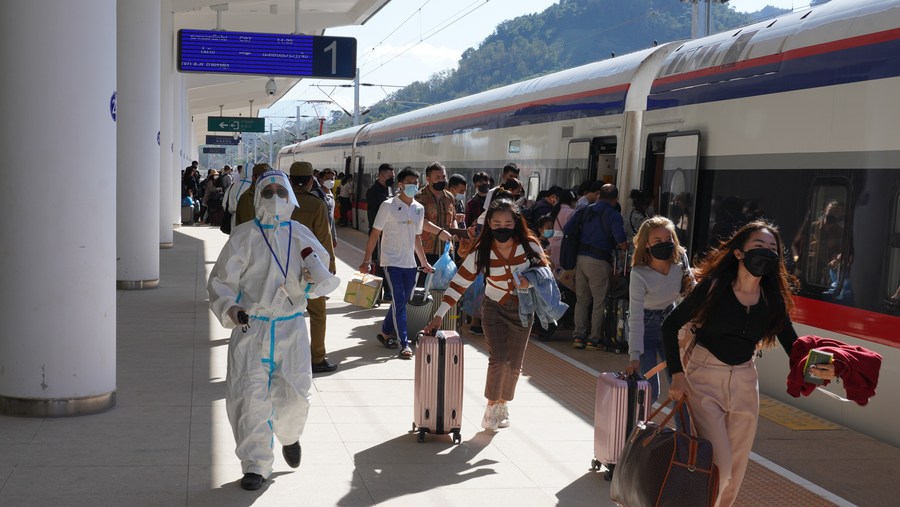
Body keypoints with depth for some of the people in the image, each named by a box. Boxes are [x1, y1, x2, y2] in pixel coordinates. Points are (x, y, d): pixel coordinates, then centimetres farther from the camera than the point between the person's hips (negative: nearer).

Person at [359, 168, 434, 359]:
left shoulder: (419, 209, 9)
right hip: (392, 262, -6)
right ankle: (404, 344, -11)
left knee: (401, 301, 12)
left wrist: (424, 262, 22)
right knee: (399, 301, -12)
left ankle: (386, 333, 31)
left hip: (410, 263, 6)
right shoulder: (389, 206, -8)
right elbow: (375, 234, -7)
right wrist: (366, 260, -11)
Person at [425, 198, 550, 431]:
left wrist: (530, 282, -26)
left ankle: (503, 403, 34)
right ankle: (491, 406, 4)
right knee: (498, 359, -16)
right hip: (494, 309, -1)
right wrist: (439, 315, -20)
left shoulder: (529, 245, -17)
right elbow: (459, 283, -15)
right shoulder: (481, 252, -18)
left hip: (522, 310, 1)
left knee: (514, 364, 9)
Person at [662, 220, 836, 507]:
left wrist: (816, 368, -24)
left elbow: (793, 346, -2)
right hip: (704, 377, -4)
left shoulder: (773, 299, -2)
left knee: (736, 470, 12)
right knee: (718, 466, -13)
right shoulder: (714, 286, -13)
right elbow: (670, 325, -9)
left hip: (744, 381, 5)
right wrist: (677, 374, -16)